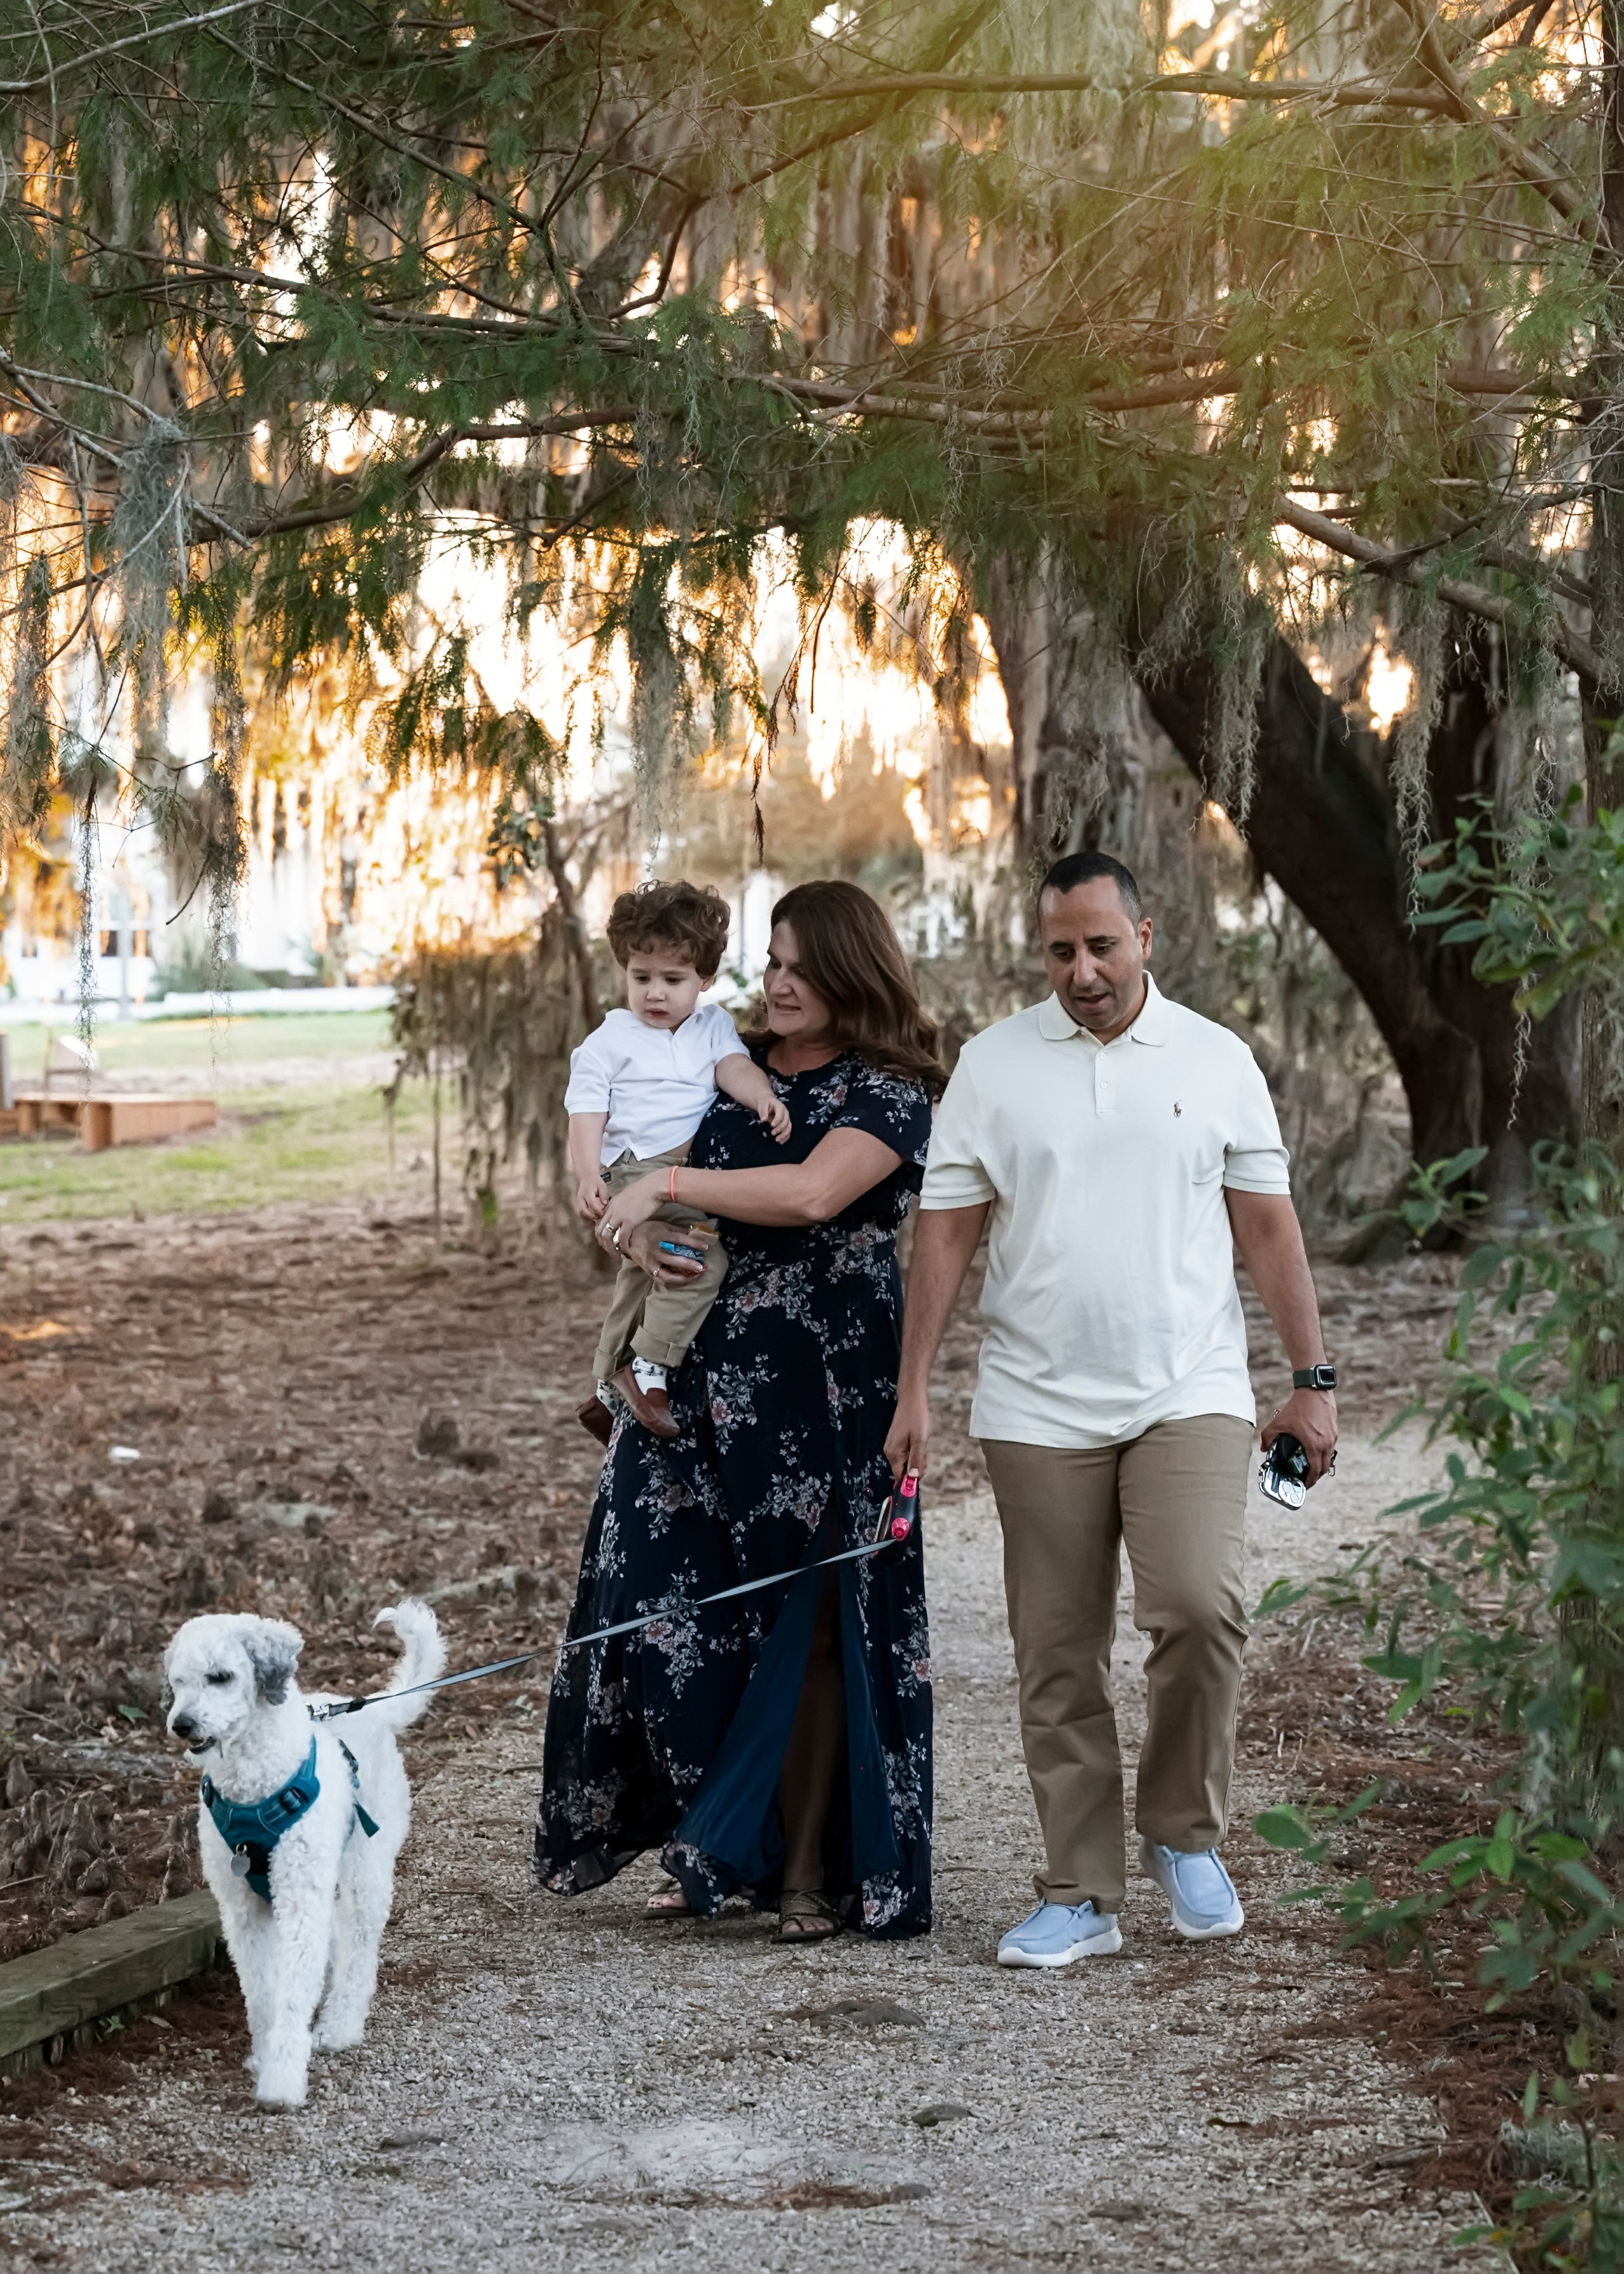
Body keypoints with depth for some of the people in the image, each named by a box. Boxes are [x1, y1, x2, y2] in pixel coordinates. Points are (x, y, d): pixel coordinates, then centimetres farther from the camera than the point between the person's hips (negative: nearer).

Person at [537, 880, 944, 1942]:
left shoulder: (888, 1091, -5)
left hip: (824, 1390, -6)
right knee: (676, 1609, 3)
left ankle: (807, 1867, 5)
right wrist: (639, 1228, -5)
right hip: (703, 1374, 6)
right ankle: (716, 1850, 14)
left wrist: (668, 1186, -17)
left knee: (804, 1620, -2)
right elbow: (626, 1167, 17)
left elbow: (812, 1192, -22)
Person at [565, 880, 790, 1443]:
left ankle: (608, 1387, 40)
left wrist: (764, 1098, -24)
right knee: (704, 1255, -28)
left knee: (643, 1277, 21)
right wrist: (588, 1177, -20)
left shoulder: (712, 1025, 16)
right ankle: (648, 1368, -21)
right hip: (637, 1170, -7)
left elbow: (734, 1065, -2)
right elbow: (586, 1114, -4)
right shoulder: (609, 1042, 3)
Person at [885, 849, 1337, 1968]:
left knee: (1200, 1606, -19)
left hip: (1190, 1395, -1)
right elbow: (946, 1231, 4)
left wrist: (1314, 1380, 4)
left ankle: (1185, 1833, 5)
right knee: (1059, 1659, 4)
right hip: (1039, 1409, 1)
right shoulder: (993, 1062, 5)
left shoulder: (1218, 1060, 5)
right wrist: (913, 1390, 0)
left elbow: (1268, 1226, 7)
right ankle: (1081, 1896, 14)